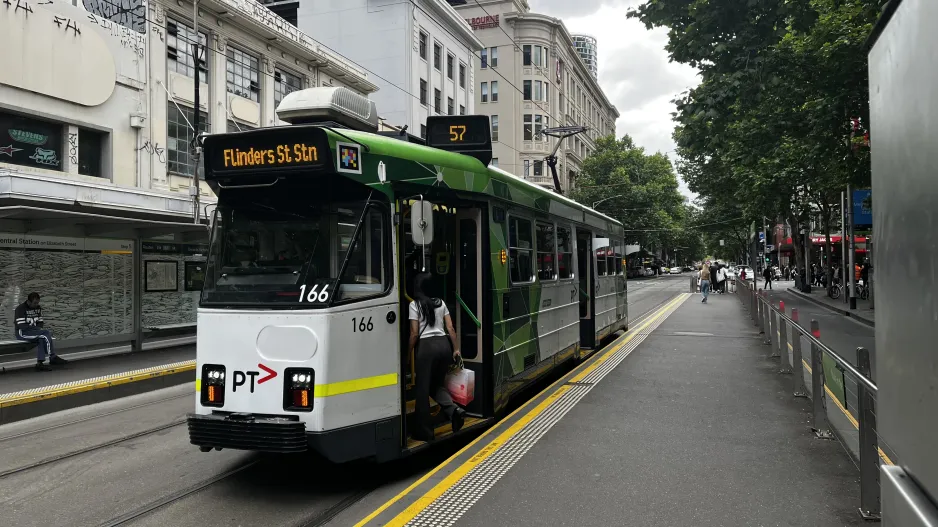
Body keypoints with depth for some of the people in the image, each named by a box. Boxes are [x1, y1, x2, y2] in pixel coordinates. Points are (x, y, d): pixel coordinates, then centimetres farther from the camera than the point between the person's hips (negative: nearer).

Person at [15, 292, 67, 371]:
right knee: (46, 333, -24)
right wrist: (37, 328, -21)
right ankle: (52, 357, -16)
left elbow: (40, 322, 14)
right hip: (22, 333, -7)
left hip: (33, 331, 7)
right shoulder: (21, 309, -13)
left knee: (42, 339, -26)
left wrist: (40, 325, -10)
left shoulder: (38, 308, 10)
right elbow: (21, 326, -21)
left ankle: (40, 363, -27)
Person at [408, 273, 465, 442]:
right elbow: (450, 329, 9)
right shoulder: (440, 303, 12)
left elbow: (414, 333, -7)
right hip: (443, 344, 5)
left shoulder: (414, 305, -3)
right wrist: (456, 349, 14)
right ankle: (454, 409, -6)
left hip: (426, 346, -5)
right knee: (437, 384, 20)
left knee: (423, 388, 4)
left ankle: (424, 431, 8)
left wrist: (409, 352, 2)